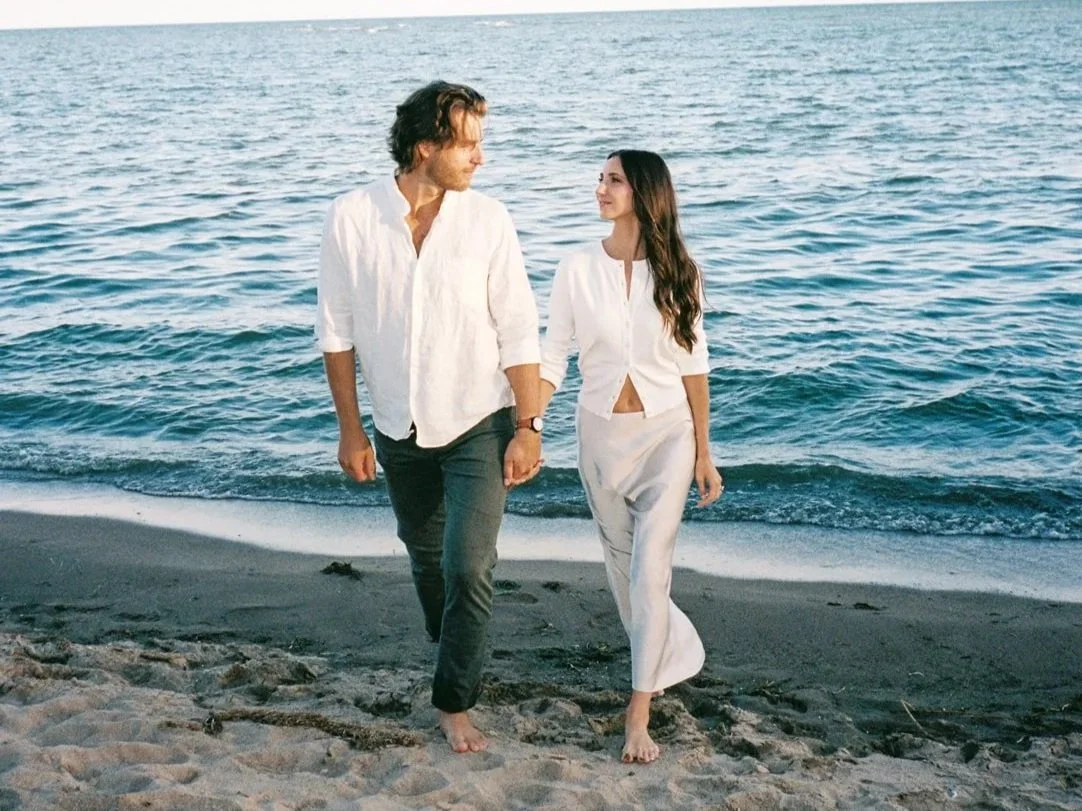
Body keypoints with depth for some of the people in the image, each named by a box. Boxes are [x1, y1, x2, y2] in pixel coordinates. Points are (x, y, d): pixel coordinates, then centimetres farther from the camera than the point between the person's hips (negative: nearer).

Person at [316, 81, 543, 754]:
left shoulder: (488, 220, -12)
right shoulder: (352, 218, -10)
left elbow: (519, 333, -9)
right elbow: (337, 331, -3)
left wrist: (529, 427, -11)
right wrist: (350, 429, -2)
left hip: (478, 425, -2)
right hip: (400, 431, 3)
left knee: (468, 566, -9)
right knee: (426, 557, 21)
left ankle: (455, 703, 8)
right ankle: (453, 657, 47)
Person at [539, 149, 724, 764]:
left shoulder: (678, 272, -5)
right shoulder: (578, 270, -6)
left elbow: (694, 366, 0)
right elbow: (552, 360, -5)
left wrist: (704, 455, 1)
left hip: (667, 433, -2)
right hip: (602, 434, 2)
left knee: (650, 568, -8)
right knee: (622, 563, 14)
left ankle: (640, 712, 1)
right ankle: (670, 653, 41)